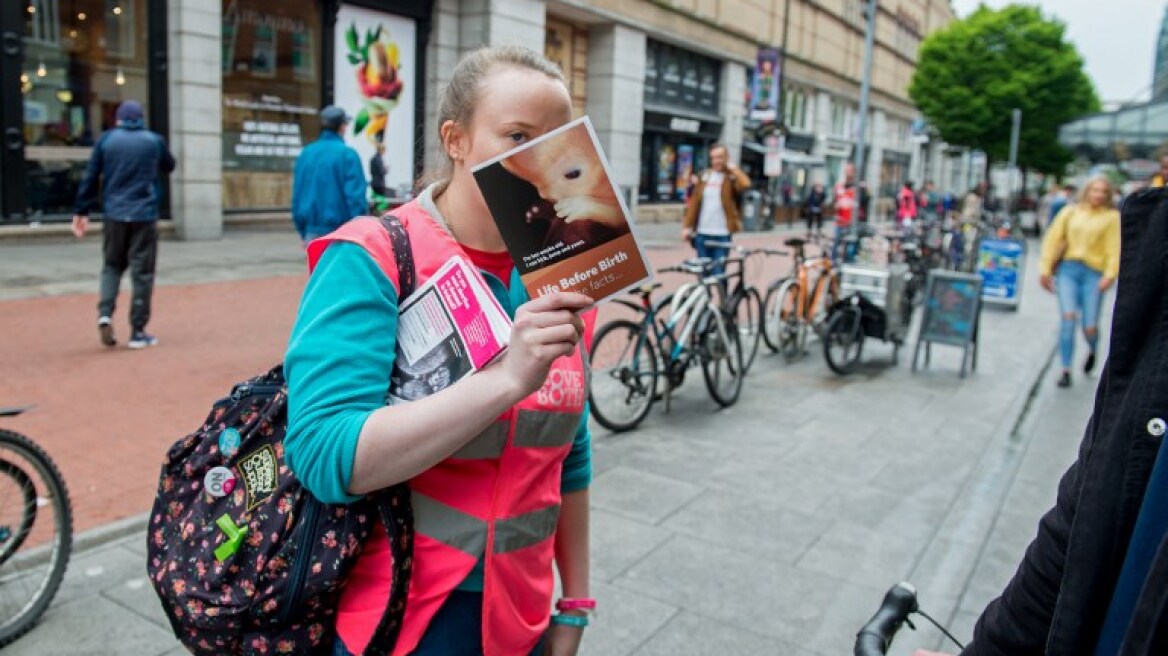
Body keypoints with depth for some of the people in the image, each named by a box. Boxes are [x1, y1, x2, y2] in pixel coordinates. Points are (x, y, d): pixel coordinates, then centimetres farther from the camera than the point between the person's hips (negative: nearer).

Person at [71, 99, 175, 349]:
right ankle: (138, 331, 4)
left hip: (114, 216, 2)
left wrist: (81, 211, 9)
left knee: (112, 266, 17)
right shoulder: (155, 141, 2)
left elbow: (90, 178, 4)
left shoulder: (106, 139, 4)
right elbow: (169, 167, 21)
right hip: (144, 216, -1)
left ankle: (105, 313, -4)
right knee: (142, 272, 3)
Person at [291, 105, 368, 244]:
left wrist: (302, 232, 19)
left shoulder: (305, 153, 8)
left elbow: (297, 194, 12)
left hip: (312, 231, 5)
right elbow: (356, 196, -14)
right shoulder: (347, 154, -9)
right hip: (340, 231, -5)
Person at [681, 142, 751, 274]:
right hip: (702, 234, 4)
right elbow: (694, 203, 10)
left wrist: (732, 167, -10)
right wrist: (687, 226, 5)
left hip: (722, 235, -4)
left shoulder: (731, 178, -1)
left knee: (718, 273, -4)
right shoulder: (704, 176, 9)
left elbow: (745, 184, -24)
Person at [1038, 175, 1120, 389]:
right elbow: (1053, 239, 10)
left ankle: (1092, 351, 34)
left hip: (1094, 273, -1)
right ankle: (1066, 370, -4)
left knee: (1089, 327, -4)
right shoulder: (1071, 211, 11)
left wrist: (1110, 275, -16)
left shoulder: (1112, 217, 5)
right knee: (1068, 317, -13)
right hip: (1068, 269, 1)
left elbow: (1115, 248, -4)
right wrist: (1045, 268, 5)